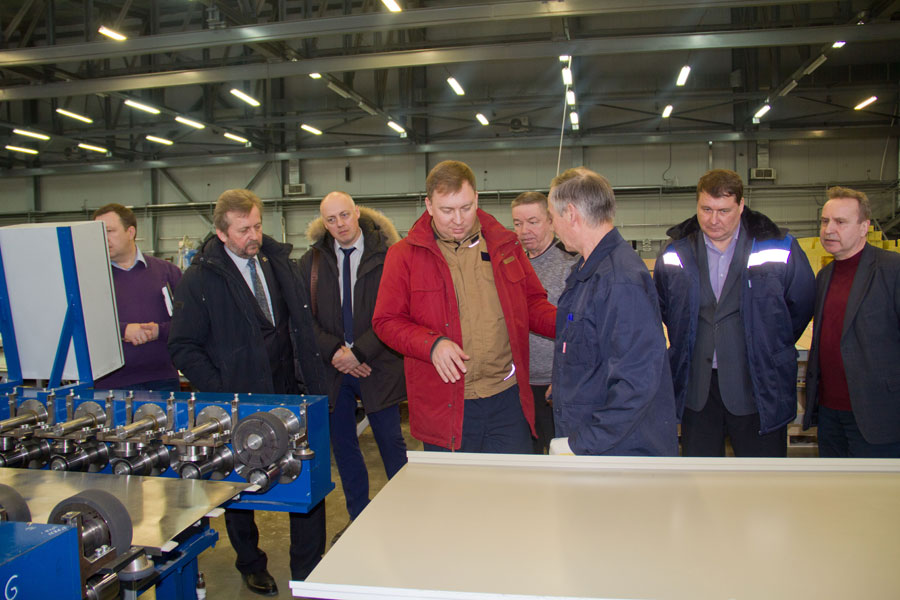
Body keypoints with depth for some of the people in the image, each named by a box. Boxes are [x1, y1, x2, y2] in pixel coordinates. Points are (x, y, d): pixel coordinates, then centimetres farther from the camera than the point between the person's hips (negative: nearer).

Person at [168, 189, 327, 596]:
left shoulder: (280, 262, 5)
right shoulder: (200, 279, -7)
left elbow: (303, 328, 9)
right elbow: (183, 347, -7)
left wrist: (316, 387, 3)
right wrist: (220, 393, -16)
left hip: (289, 396, 3)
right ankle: (250, 564, 39)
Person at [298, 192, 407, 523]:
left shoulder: (386, 255, -6)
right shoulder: (312, 261, 5)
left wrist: (358, 352, -16)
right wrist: (333, 350, -12)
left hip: (377, 366, -3)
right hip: (331, 367, 4)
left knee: (391, 442, 6)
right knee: (342, 445, 13)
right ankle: (359, 518, 29)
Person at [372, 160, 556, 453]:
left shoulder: (504, 244, 8)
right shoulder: (404, 255, 0)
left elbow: (534, 304, 15)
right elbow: (386, 321, 0)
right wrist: (431, 344, -17)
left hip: (507, 399, 2)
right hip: (444, 406, -2)